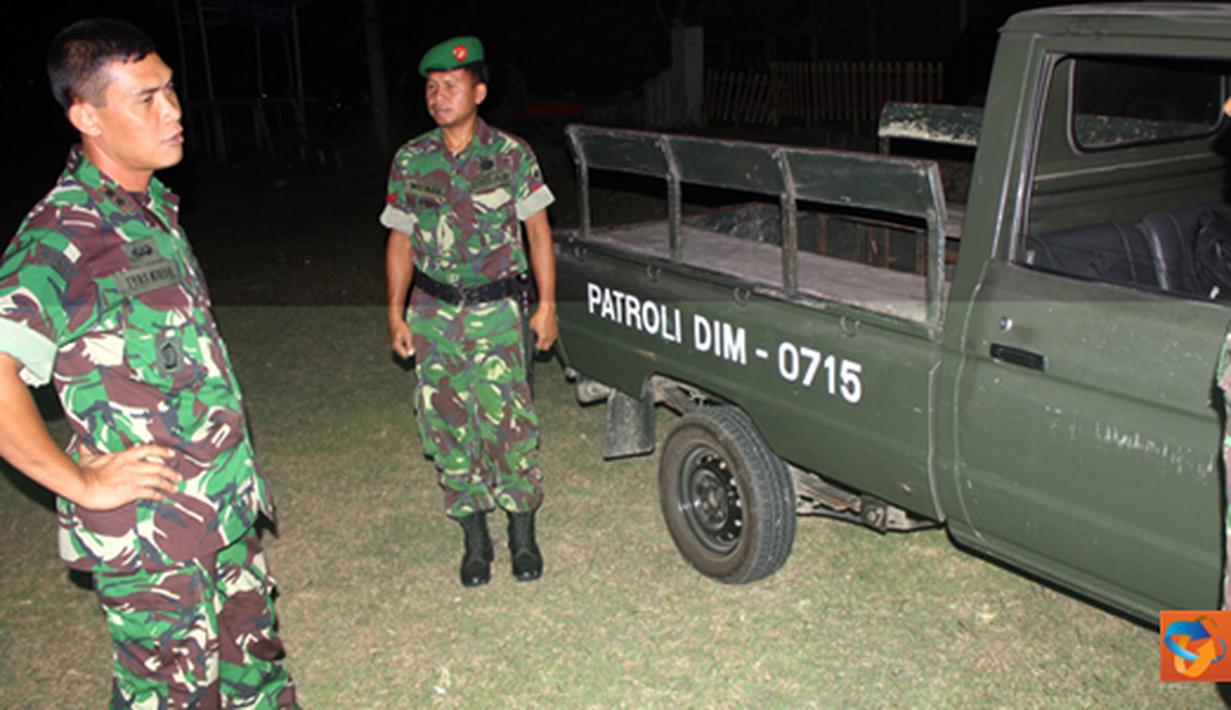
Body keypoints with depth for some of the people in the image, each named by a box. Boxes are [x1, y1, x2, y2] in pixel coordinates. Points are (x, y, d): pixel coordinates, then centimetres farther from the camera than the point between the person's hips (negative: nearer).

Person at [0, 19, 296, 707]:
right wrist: (81, 482, -21)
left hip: (224, 502, 8)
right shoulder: (61, 235, -19)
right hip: (149, 528, -8)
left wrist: (237, 475, 14)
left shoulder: (155, 205, 8)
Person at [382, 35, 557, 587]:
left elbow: (537, 230, 2)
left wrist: (546, 304, -2)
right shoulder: (410, 161, 4)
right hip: (433, 313, 3)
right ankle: (474, 537, 20)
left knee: (507, 421, -4)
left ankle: (522, 533, 14)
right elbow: (401, 239, 10)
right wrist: (396, 313, 7)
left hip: (496, 311, -2)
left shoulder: (512, 155, -2)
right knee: (446, 426, 5)